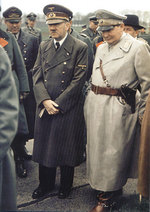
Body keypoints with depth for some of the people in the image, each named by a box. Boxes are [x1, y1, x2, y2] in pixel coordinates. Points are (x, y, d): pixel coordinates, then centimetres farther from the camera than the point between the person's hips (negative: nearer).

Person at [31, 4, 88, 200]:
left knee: (66, 148, 8)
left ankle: (66, 186, 29)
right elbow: (37, 76, 4)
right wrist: (45, 101, -10)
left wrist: (58, 103, -13)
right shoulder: (43, 47, 8)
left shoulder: (80, 48, -7)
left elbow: (78, 80, -11)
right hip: (45, 107, 4)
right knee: (44, 145, 13)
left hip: (69, 108, -4)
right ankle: (45, 184, 33)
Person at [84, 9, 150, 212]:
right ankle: (100, 185, 36)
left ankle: (110, 196, 22)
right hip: (95, 105, 7)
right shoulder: (101, 48, 11)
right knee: (96, 146, 15)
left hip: (118, 108, -7)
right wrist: (92, 97, 16)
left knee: (113, 151, 4)